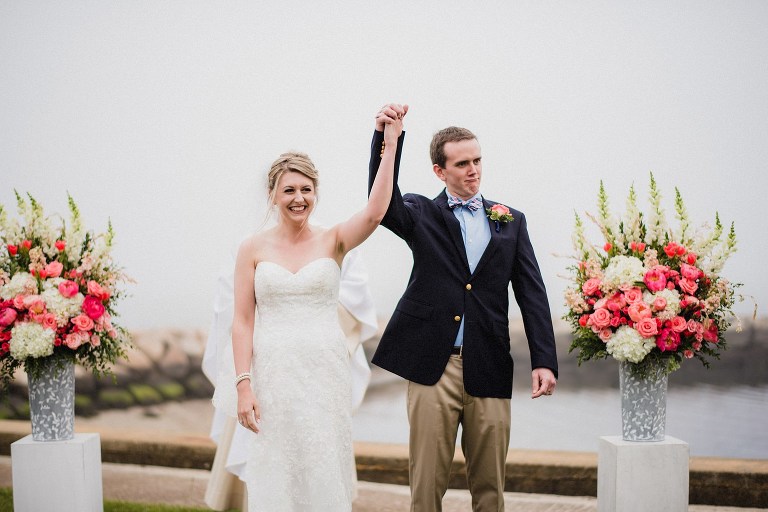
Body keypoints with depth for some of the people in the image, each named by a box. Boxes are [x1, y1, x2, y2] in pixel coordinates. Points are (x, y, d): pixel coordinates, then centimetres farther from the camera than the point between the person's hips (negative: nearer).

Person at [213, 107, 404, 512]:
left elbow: (375, 212, -17)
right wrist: (243, 386, -7)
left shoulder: (333, 241, 2)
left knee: (324, 472, 4)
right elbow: (242, 322, 1)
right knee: (276, 475, 3)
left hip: (325, 372, 0)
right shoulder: (254, 249, 3)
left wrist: (390, 145, -21)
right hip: (272, 373, 0)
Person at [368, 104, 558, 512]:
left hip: (489, 370, 2)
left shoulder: (510, 221, 12)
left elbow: (531, 292, 6)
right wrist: (386, 137, -25)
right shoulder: (421, 215, 8)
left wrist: (544, 360, -3)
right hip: (432, 367, -2)